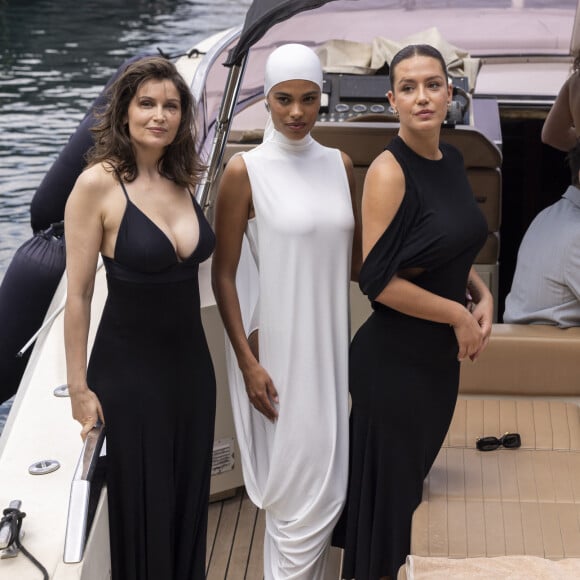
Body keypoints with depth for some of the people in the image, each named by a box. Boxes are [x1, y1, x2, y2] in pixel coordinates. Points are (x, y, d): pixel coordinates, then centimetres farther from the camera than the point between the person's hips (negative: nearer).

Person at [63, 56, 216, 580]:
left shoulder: (183, 179, 3)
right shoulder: (98, 184, -14)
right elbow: (78, 294, -11)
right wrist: (79, 387, -10)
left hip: (191, 364, 5)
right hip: (129, 372, -5)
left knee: (190, 501, 16)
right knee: (143, 509, 8)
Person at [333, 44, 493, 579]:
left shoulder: (451, 159, 4)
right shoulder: (389, 170, -19)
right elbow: (379, 280, -22)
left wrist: (482, 296, -1)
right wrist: (459, 315, -15)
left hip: (440, 355, 8)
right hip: (396, 358, -7)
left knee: (411, 473, 22)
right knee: (386, 481, 7)